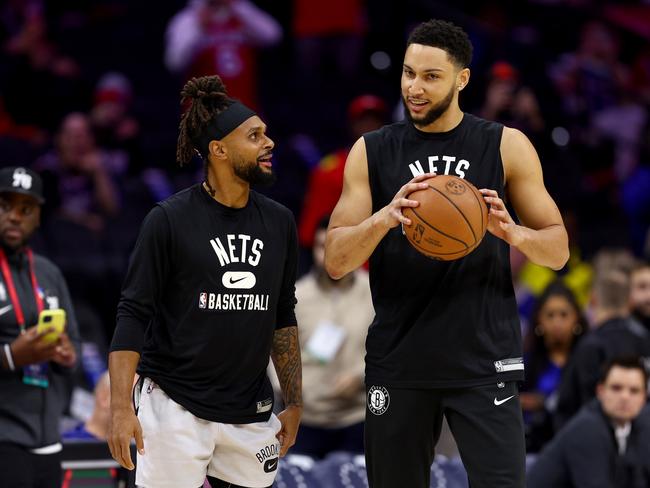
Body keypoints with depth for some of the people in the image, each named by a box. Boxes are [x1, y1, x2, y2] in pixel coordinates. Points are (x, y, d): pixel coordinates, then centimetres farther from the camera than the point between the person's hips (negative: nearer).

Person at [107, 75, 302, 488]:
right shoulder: (170, 220, -7)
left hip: (250, 413, 5)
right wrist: (121, 407, -14)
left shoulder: (280, 223, 8)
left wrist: (294, 404, 16)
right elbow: (133, 314, -7)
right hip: (175, 406, -5)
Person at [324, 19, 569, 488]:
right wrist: (385, 217, -19)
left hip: (483, 363, -2)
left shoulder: (507, 146, 2)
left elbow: (558, 251, 4)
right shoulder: (372, 152, 5)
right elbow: (336, 262, 0)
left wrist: (513, 233, -18)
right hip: (398, 363, 2)